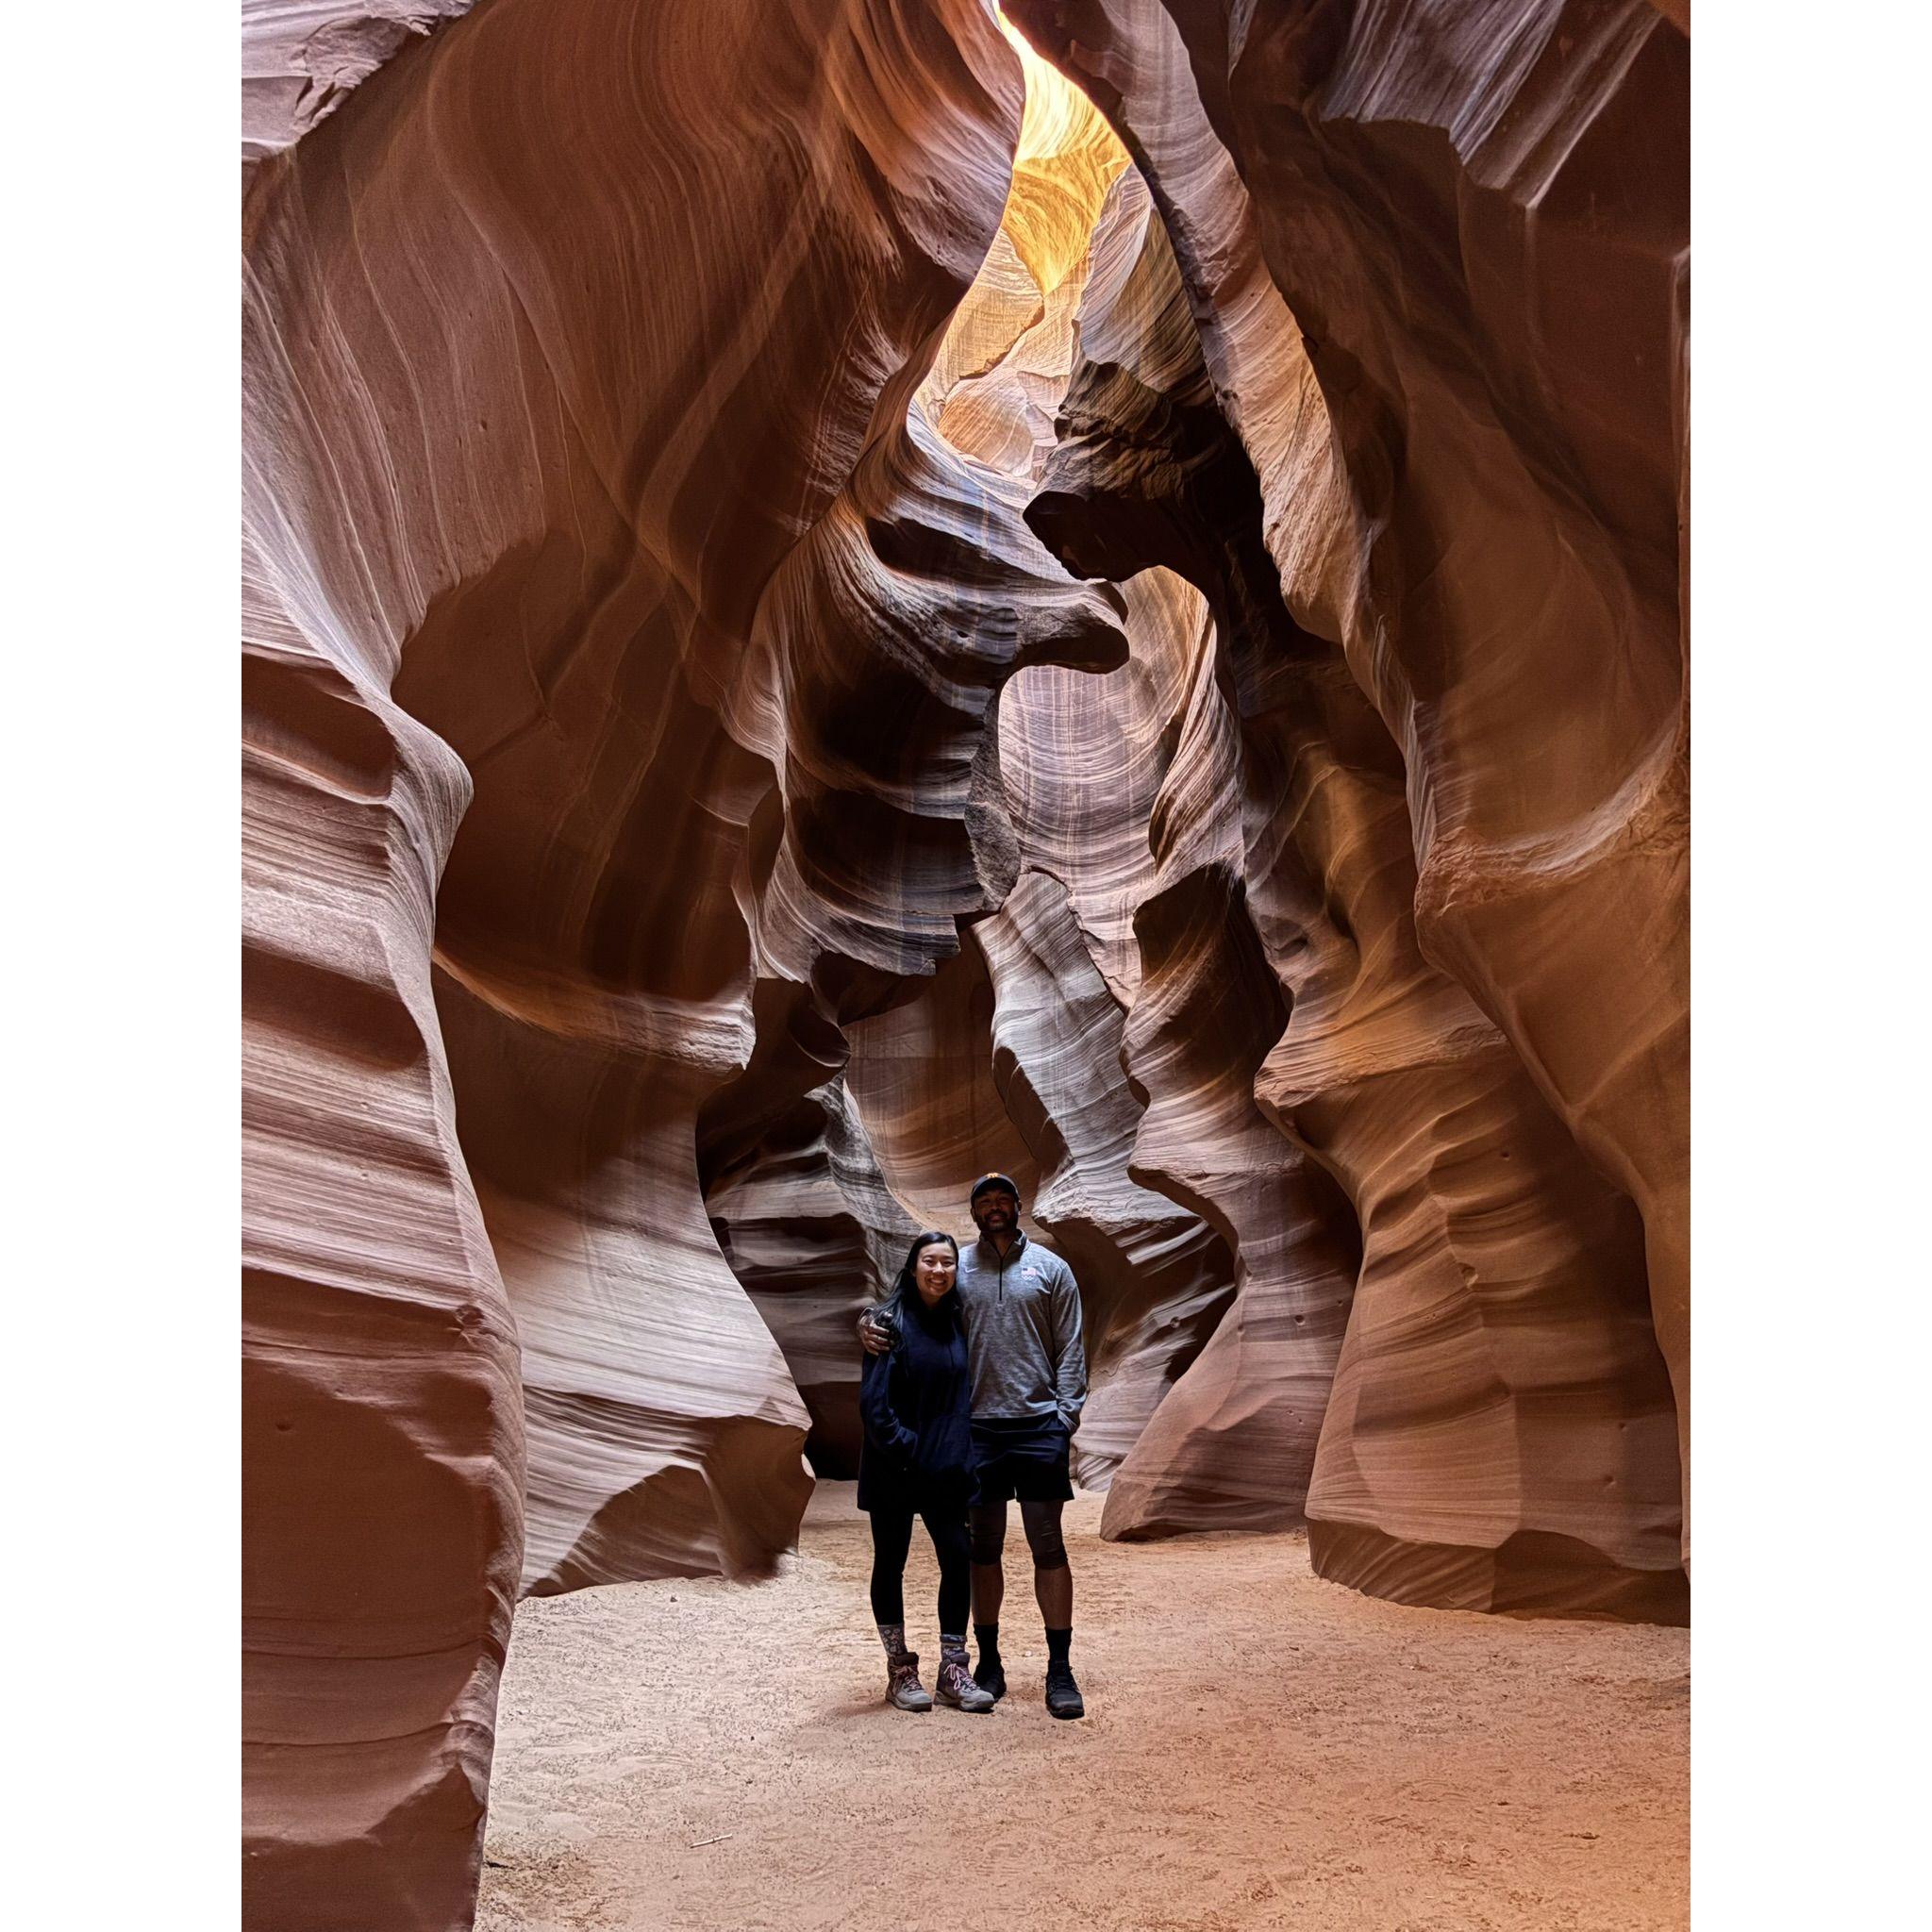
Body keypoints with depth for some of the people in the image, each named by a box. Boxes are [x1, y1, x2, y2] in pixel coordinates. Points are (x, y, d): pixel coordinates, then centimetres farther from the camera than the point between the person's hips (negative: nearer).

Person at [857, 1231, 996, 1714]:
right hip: (893, 1470, -4)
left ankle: (952, 1669, 13)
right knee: (891, 1563, 7)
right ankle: (900, 1670, 19)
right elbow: (874, 1401, -13)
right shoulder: (891, 1323, -10)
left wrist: (960, 1455, 4)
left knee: (957, 1558, 1)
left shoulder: (956, 1322, 6)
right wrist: (904, 1448, -14)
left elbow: (963, 1395, 12)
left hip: (945, 1469, 4)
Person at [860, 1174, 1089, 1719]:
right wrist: (869, 1324, -14)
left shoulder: (1051, 1268, 7)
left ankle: (1060, 1670, 7)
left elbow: (1070, 1349, 5)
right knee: (982, 1547, 9)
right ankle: (988, 1663, 21)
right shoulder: (956, 1269, 8)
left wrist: (1066, 1418, -4)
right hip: (976, 1428, 1)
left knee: (1048, 1546, 0)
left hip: (1038, 1426, -1)